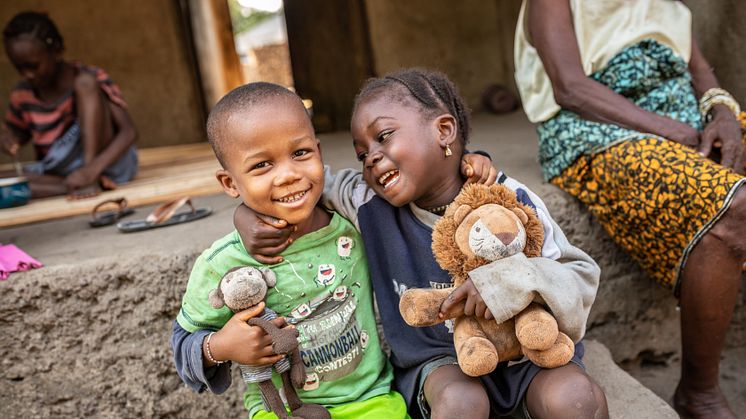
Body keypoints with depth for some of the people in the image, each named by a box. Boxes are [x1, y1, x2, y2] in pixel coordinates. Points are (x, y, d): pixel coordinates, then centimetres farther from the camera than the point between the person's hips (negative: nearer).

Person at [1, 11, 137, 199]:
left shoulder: (90, 78, -13)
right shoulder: (22, 95, 2)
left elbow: (129, 131, -23)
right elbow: (20, 132, 22)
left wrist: (92, 169, -38)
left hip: (107, 162, -4)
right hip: (60, 172, 5)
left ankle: (92, 180, -31)